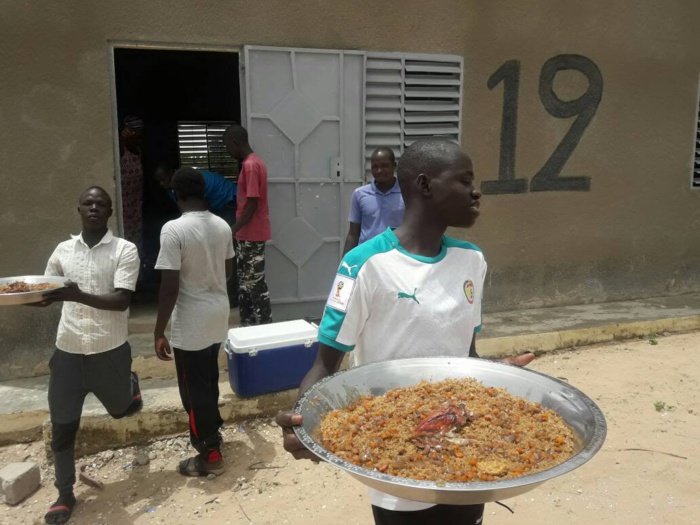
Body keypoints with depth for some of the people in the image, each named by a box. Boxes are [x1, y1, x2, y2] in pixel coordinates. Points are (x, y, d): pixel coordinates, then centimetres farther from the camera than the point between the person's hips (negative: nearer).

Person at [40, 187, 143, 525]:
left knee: (121, 409, 19)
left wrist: (77, 295, -31)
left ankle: (130, 383, 54)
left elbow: (122, 301, -17)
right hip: (68, 350, 3)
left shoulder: (125, 250, -8)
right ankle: (65, 495, 26)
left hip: (110, 349, -2)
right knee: (61, 429, 6)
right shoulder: (63, 250, 4)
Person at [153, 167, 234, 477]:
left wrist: (159, 332, -12)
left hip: (191, 321, -7)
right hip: (219, 313, 7)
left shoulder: (173, 230, -20)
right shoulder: (222, 226, 0)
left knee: (194, 388, 7)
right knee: (209, 379, 24)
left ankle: (210, 456, 17)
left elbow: (170, 287, -21)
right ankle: (212, 431, 42)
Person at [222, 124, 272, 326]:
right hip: (250, 234, 10)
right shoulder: (254, 162, 13)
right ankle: (249, 326, 22)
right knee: (246, 283, 14)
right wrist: (237, 230, 22)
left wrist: (233, 231, -19)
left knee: (255, 284, -3)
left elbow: (252, 205, -21)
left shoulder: (250, 165, -17)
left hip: (251, 235, -10)